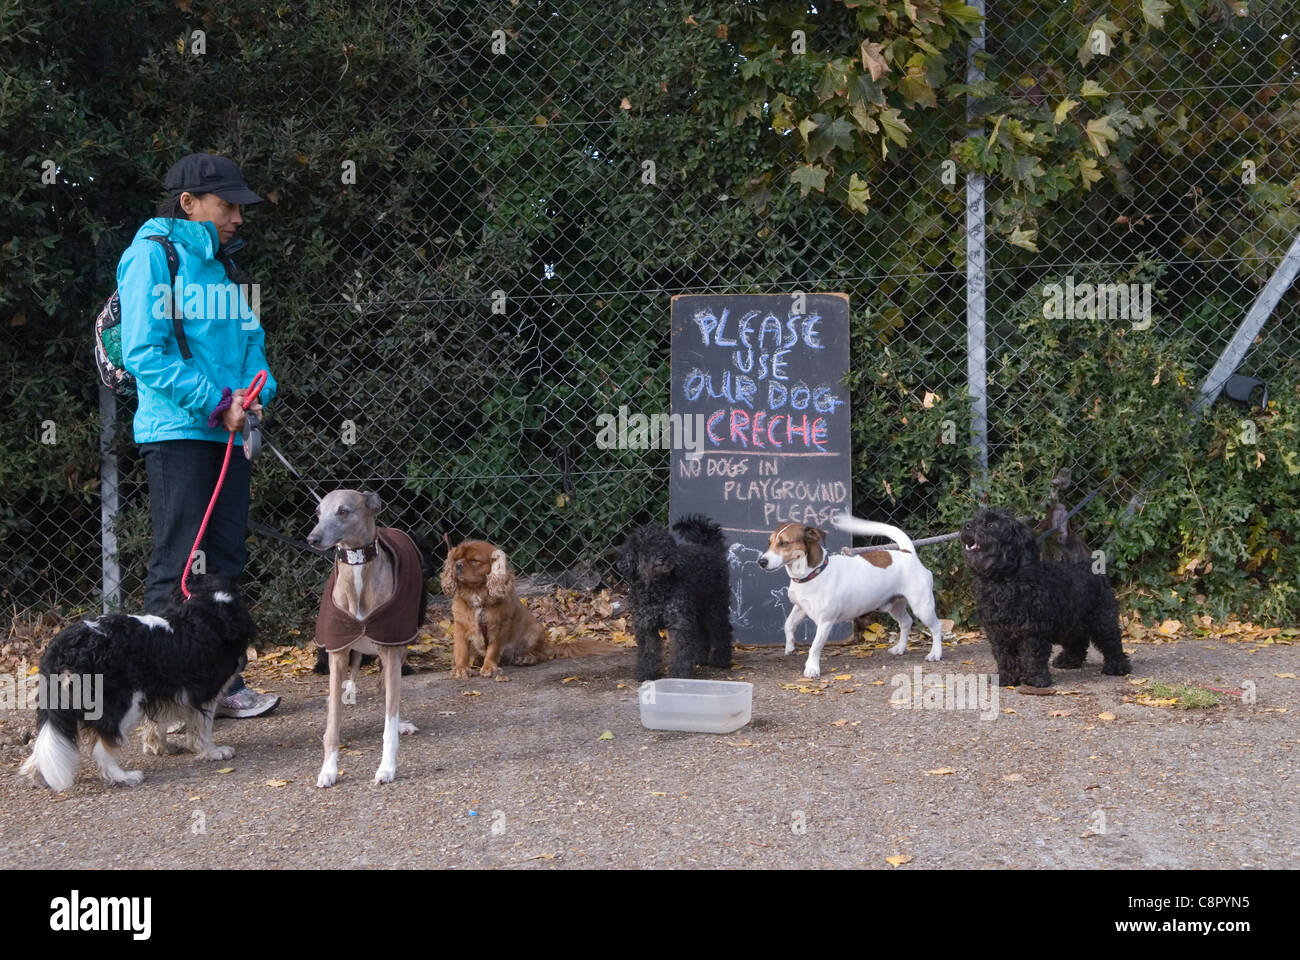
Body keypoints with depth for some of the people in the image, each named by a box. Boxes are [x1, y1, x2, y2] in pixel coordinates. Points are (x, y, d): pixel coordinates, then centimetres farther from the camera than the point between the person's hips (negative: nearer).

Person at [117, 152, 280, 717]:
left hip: (227, 432, 8)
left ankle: (222, 683, 16)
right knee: (178, 565, -7)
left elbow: (249, 338, 20)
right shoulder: (152, 253, -6)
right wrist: (214, 403, -16)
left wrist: (254, 394, -1)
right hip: (176, 431, -8)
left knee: (225, 561, 9)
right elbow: (143, 352, -14)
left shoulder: (220, 262, 17)